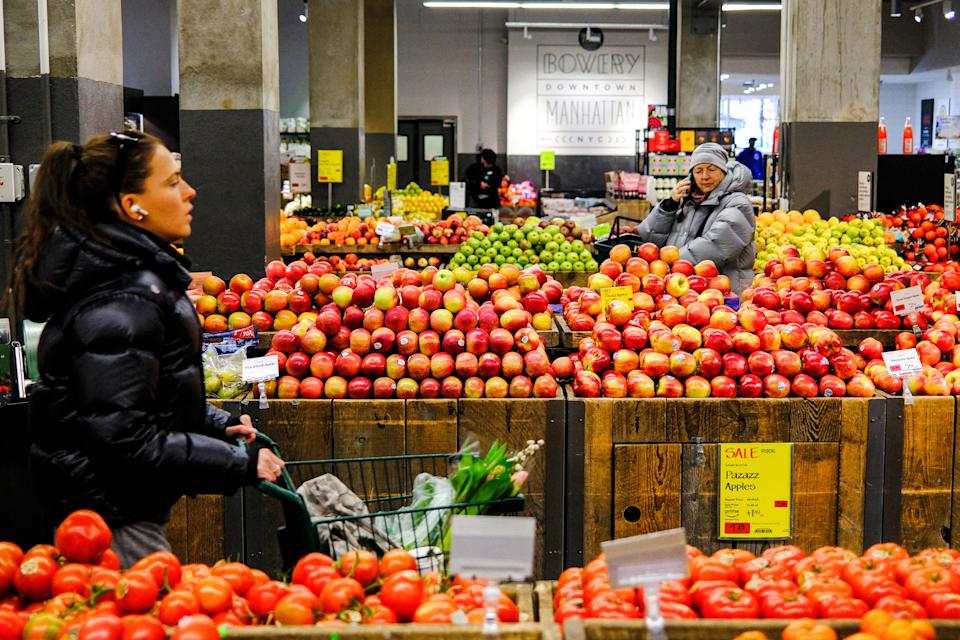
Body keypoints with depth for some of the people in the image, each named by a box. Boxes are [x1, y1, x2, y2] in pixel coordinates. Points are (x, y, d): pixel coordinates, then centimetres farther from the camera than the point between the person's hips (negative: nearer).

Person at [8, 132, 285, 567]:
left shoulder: (133, 274, 8)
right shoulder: (123, 303, -24)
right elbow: (127, 440, -27)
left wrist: (214, 423, 9)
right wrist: (242, 464, -21)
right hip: (113, 519, -10)